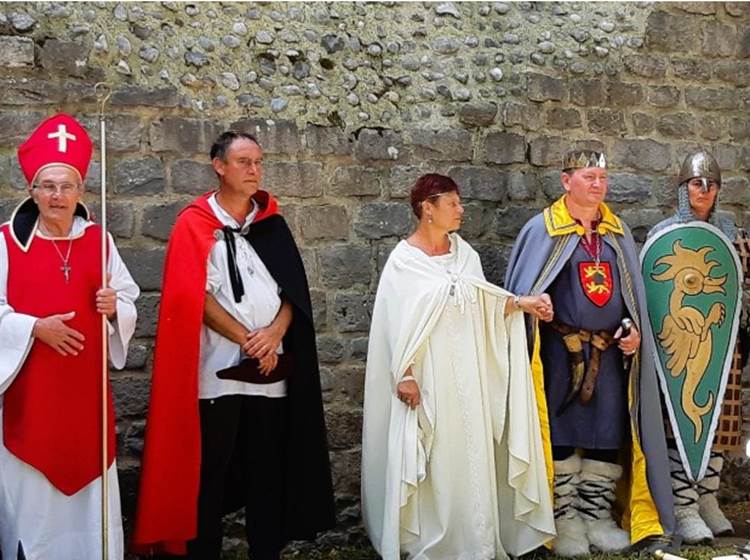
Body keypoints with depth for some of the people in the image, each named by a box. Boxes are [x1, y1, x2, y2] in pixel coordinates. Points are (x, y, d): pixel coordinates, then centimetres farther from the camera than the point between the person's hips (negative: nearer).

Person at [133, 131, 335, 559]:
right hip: (218, 368, -4)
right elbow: (195, 296, -9)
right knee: (211, 469, 1)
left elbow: (294, 287, 7)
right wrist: (247, 339, -13)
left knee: (268, 466, 7)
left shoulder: (271, 222, 12)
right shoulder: (196, 224, -1)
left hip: (272, 368, 4)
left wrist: (275, 332, -10)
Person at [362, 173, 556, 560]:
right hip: (428, 375, -5)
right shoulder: (404, 260, -8)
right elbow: (398, 321, -10)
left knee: (470, 452, 8)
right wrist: (404, 375, -15)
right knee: (432, 460, 0)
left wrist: (522, 303, -4)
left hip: (467, 372, 5)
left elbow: (484, 306, 10)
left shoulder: (464, 252, 8)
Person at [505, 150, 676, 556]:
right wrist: (531, 312, -14)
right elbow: (522, 288, -1)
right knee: (561, 433, 0)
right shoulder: (543, 229, -1)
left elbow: (634, 290, 14)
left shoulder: (618, 233, 12)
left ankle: (597, 515, 19)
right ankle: (564, 519, 11)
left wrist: (635, 332, 2)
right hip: (560, 351, -4)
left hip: (611, 351, 4)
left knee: (608, 435, 7)